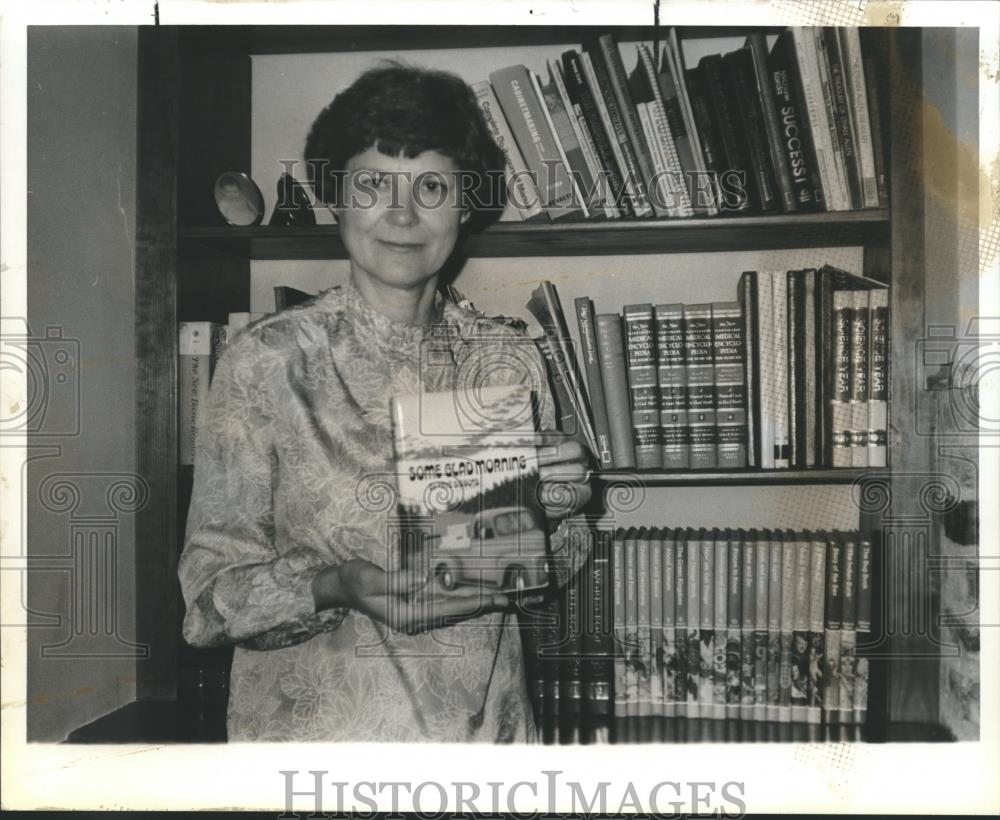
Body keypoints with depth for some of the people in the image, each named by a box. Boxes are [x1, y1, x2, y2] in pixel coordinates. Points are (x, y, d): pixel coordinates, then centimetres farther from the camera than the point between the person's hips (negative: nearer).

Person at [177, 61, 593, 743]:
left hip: (486, 721, 3)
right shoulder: (266, 360, -10)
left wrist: (550, 515, -12)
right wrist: (334, 587, -26)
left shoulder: (510, 360, -1)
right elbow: (215, 587, -10)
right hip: (317, 723, -3)